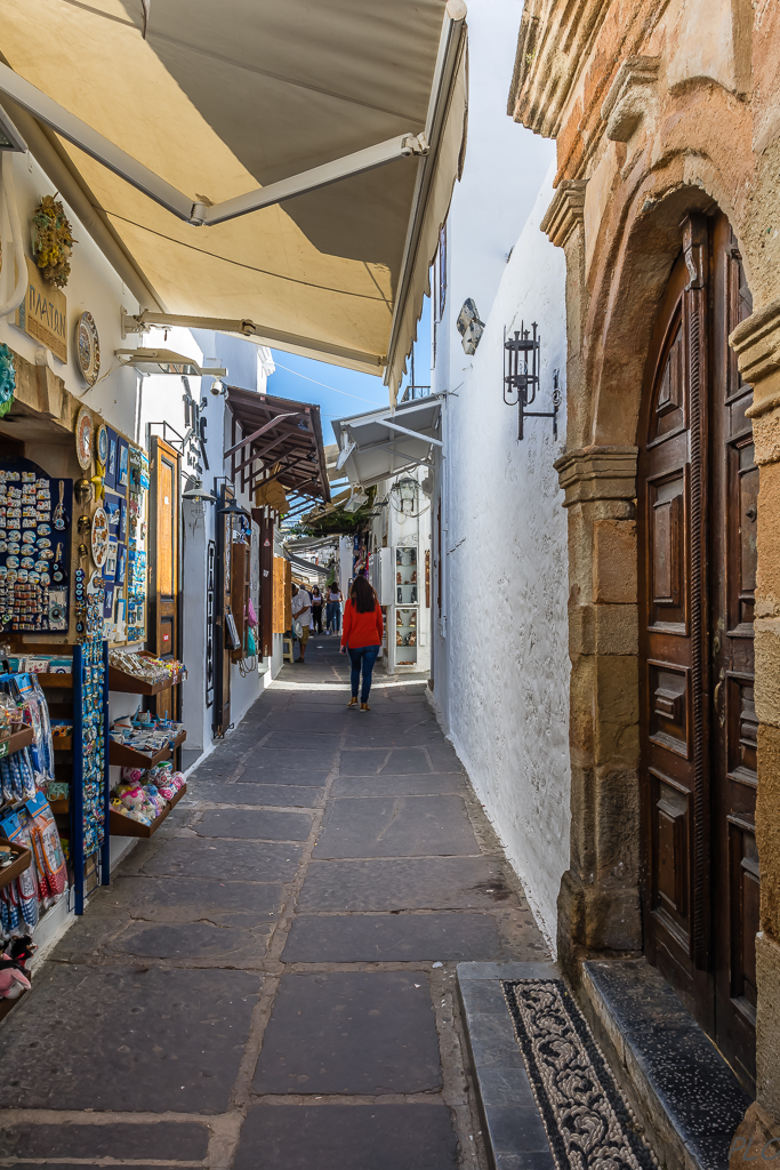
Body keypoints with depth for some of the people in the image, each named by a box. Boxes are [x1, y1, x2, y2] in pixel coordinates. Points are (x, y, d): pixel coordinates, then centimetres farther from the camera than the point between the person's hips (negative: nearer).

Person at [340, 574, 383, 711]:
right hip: (372, 643, 1)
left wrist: (343, 643, 2)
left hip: (354, 643, -1)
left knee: (355, 669, 21)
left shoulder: (350, 603, -6)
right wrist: (379, 639, 21)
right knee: (367, 673, 5)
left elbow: (346, 625, -6)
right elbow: (380, 624, 7)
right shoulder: (374, 602, 1)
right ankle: (364, 703, 5)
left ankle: (354, 698, 17)